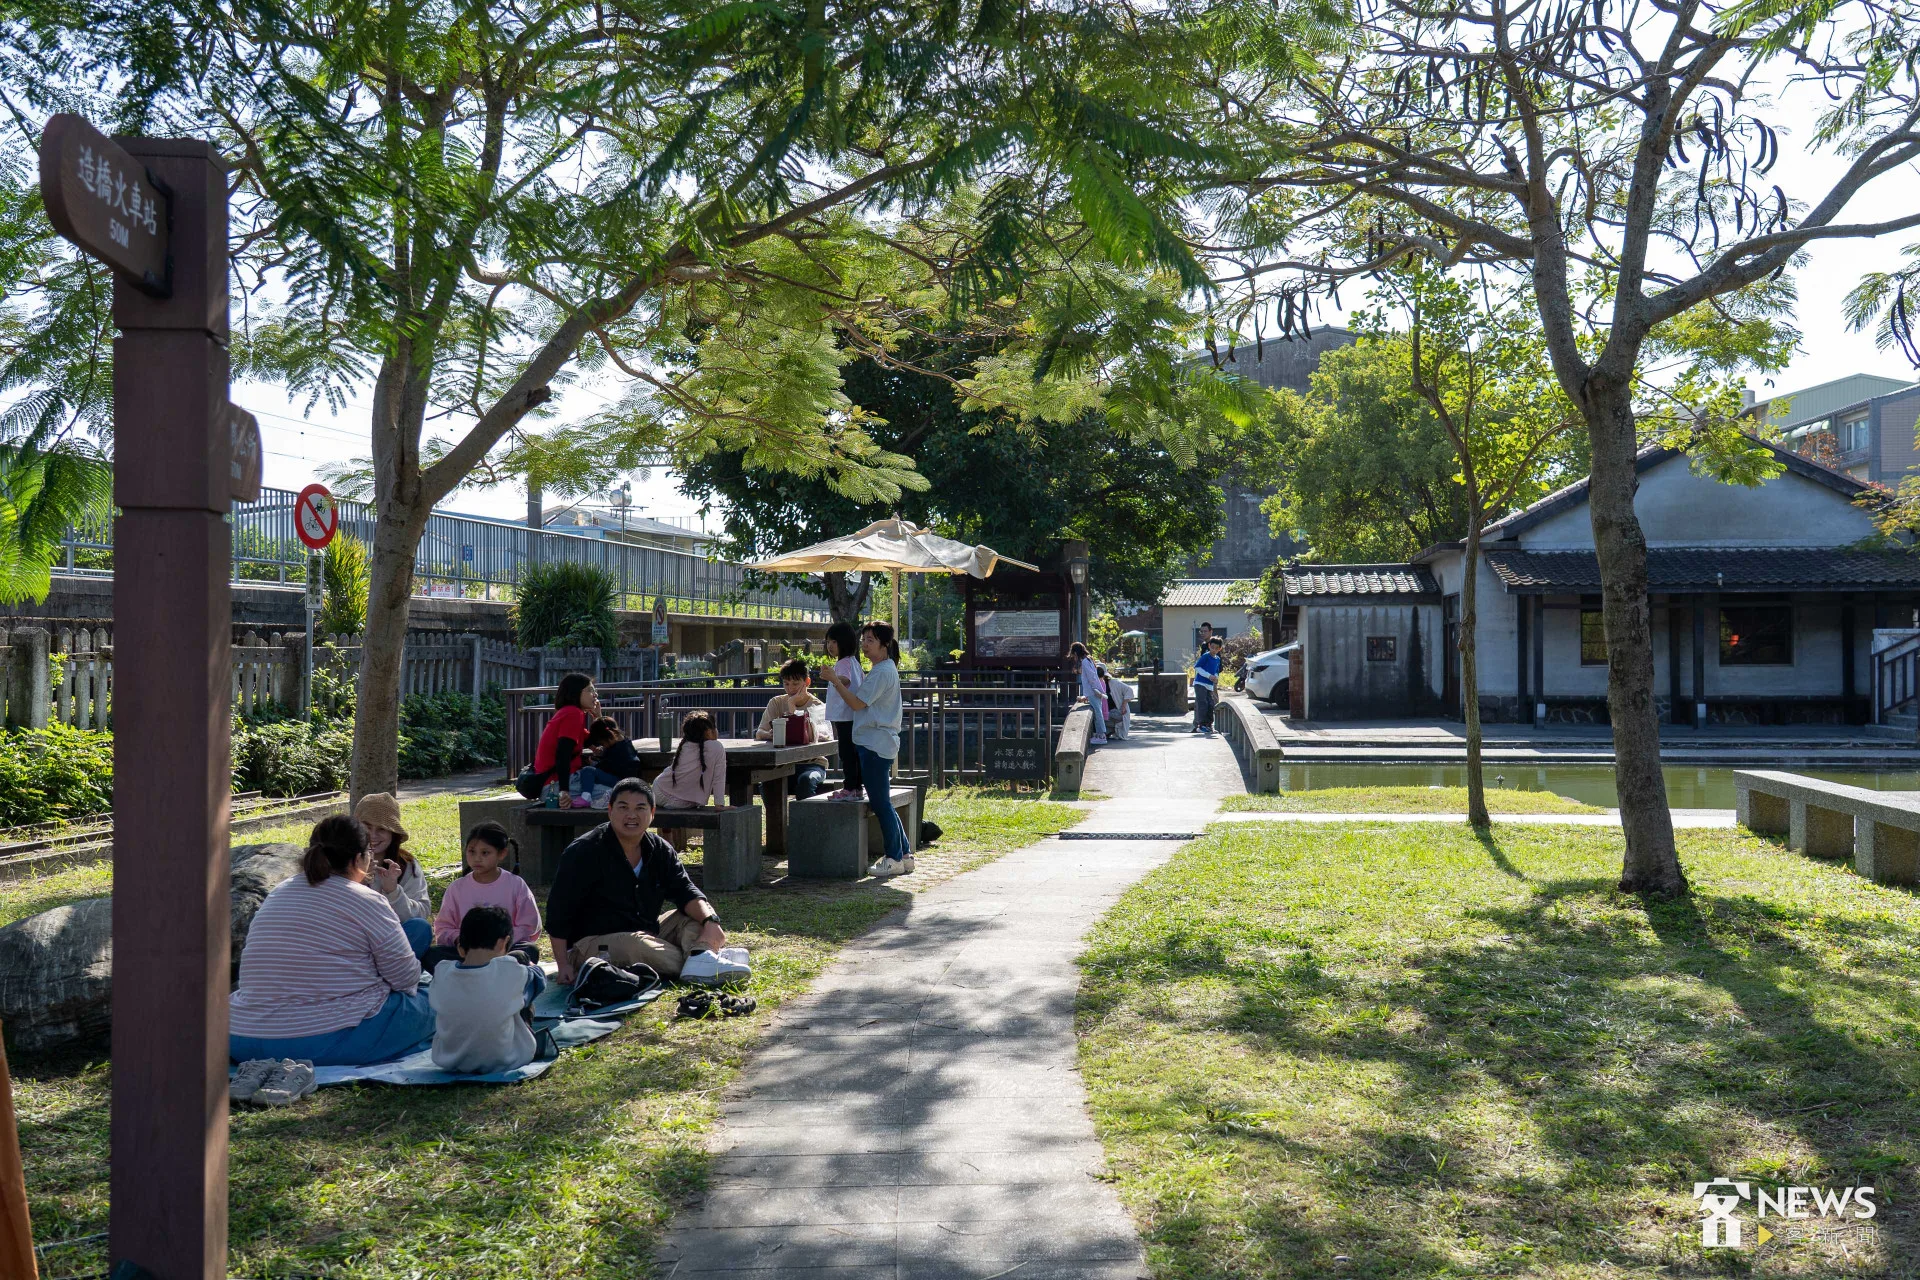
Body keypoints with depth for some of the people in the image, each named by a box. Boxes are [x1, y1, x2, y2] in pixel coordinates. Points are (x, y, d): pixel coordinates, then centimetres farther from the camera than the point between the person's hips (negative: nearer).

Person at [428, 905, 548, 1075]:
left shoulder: (442, 972, -16)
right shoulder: (511, 973, -23)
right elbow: (538, 980, 1)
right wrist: (531, 966, 23)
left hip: (449, 1062, 3)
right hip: (503, 1063, -3)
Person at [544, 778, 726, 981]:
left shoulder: (660, 850, 5)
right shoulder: (585, 852, -12)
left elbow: (684, 892, -3)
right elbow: (559, 910, -12)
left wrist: (710, 920, -25)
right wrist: (563, 965, -18)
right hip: (592, 942, -7)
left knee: (696, 918, -10)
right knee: (638, 946, -38)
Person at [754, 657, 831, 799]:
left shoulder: (818, 707, -1)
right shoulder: (776, 703, 10)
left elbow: (809, 737, -17)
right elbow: (759, 734, 2)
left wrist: (792, 705, -13)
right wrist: (772, 735, -22)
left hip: (812, 763, -2)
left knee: (805, 780, -35)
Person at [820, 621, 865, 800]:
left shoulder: (843, 663, -14)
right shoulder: (853, 661, 17)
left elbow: (846, 681, -35)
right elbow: (864, 682, 28)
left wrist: (834, 678, -54)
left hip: (845, 717, -10)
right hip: (852, 716, 10)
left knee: (847, 753, -8)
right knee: (852, 753, 12)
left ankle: (850, 788, -8)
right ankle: (856, 787, 16)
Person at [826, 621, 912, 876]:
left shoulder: (882, 672, -14)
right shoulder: (884, 669, 20)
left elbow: (858, 703, -16)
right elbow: (865, 700, 21)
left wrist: (836, 681, -11)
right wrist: (847, 684, 9)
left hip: (876, 744, -11)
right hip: (876, 742, 11)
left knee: (880, 803, -6)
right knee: (883, 804, 13)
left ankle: (894, 858, 0)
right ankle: (904, 854, 17)